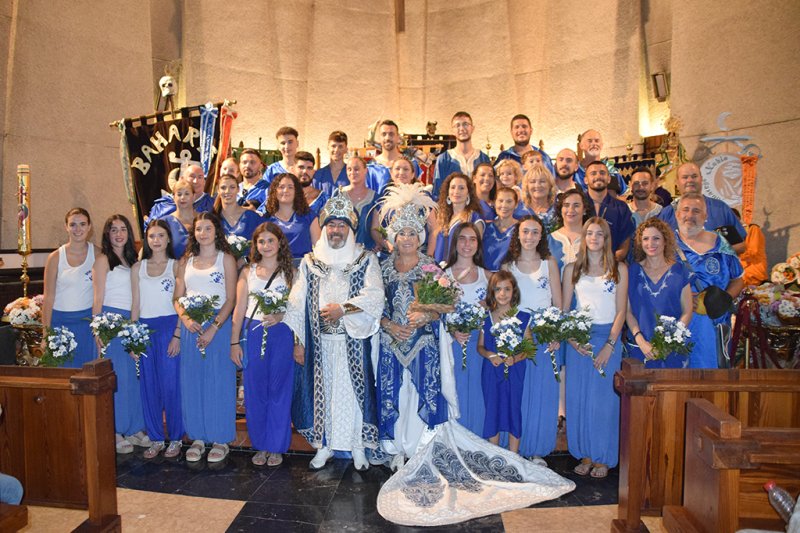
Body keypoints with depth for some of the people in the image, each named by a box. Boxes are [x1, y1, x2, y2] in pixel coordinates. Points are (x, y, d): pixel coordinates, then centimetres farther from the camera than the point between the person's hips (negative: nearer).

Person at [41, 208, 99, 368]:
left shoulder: (97, 254, -1)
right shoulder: (55, 257, -1)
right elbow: (48, 297, 1)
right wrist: (45, 335, 0)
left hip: (88, 321, 0)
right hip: (61, 322, 0)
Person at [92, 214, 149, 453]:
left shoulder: (132, 260, 15)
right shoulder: (103, 260, -3)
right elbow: (98, 298, -7)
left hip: (130, 322, 6)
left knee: (132, 375, 7)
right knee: (115, 375, -4)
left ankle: (133, 428, 17)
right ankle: (114, 432, 7)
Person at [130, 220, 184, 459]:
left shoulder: (176, 266, 1)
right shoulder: (138, 268, 11)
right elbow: (135, 305, 11)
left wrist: (178, 335, -10)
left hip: (169, 327, -3)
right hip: (145, 328, 4)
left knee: (171, 384, -1)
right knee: (148, 385, 7)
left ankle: (175, 438, 13)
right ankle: (155, 439, 20)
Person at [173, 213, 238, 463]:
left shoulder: (226, 259, 2)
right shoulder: (186, 261, 14)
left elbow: (230, 299, -5)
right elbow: (178, 297, 10)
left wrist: (213, 328, -15)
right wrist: (185, 318, -10)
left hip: (218, 324, -4)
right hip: (190, 327, 4)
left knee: (218, 381, 0)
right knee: (192, 381, 7)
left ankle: (221, 439, 13)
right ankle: (197, 437, 20)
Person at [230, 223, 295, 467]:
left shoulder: (289, 272, 4)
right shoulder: (248, 272, 9)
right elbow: (239, 309, 7)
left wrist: (280, 316, -19)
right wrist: (234, 342, 3)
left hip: (281, 334, -2)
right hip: (252, 334, 2)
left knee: (278, 391, 4)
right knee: (255, 392, 7)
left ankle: (277, 446, 18)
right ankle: (260, 445, 23)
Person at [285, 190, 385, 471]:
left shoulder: (366, 260, 3)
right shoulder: (309, 262, 8)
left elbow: (375, 296, -9)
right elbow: (297, 303, 6)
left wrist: (344, 308, -20)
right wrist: (298, 341, 1)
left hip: (354, 340, -2)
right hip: (319, 341, 2)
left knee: (354, 390, 1)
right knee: (322, 391, 7)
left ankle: (358, 446, 15)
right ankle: (324, 445, 21)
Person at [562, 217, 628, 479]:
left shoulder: (619, 269, 4)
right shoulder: (572, 269, 7)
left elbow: (621, 311, -1)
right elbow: (564, 309, 5)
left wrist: (609, 346, -10)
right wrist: (571, 339, -9)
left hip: (609, 338, -1)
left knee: (605, 398, 2)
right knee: (578, 398, 5)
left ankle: (603, 457, 18)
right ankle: (585, 454, 19)